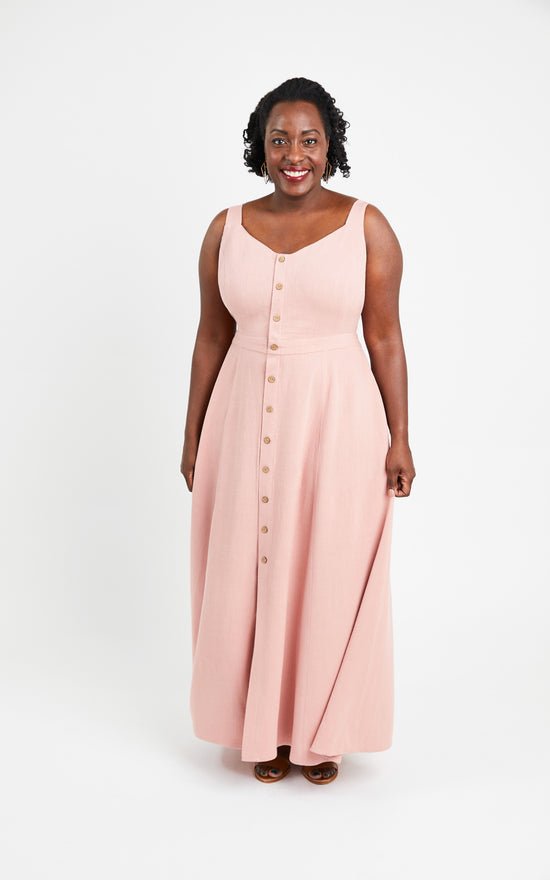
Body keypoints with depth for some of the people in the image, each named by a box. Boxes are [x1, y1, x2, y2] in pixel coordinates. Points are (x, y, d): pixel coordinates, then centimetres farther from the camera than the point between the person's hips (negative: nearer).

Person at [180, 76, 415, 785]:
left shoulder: (366, 227, -3)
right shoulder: (227, 230, 3)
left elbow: (385, 339, -1)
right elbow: (211, 339, 7)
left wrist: (399, 438, -3)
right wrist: (193, 436, 8)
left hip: (337, 421, -2)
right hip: (246, 421, 2)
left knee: (331, 578, 7)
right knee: (250, 576, 9)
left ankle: (320, 729, 27)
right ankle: (267, 727, 29)